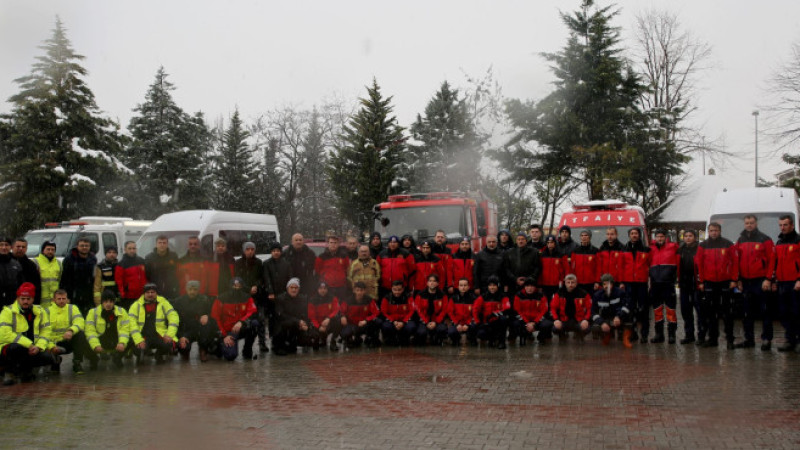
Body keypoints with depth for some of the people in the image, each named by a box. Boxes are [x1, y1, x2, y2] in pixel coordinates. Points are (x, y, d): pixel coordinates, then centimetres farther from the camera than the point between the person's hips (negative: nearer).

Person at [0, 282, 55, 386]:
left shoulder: (40, 312, 7)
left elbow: (45, 331, 6)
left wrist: (39, 346, -15)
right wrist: (29, 345, -25)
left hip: (31, 350, 5)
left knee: (49, 357, -18)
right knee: (16, 347, -39)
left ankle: (24, 369, 9)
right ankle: (10, 371, -8)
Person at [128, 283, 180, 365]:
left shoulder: (163, 303, 6)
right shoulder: (136, 305, 3)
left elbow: (173, 317, -1)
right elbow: (131, 324, -6)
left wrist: (169, 335, -15)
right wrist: (139, 340, -18)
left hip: (160, 336, 1)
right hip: (143, 337, -1)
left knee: (170, 345, -29)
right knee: (138, 350, -31)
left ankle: (159, 354, 9)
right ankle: (140, 355, 11)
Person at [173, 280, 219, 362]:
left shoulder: (205, 300, 2)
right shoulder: (178, 302, 1)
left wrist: (207, 316, -23)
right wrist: (181, 336, -17)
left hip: (201, 330, 0)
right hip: (186, 330, 0)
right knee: (182, 346, -30)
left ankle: (203, 350, -9)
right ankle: (185, 352, 15)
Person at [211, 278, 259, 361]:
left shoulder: (247, 298, -2)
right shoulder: (221, 299, -7)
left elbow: (253, 313, -15)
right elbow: (215, 318, -6)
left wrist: (241, 322, -33)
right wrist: (224, 335, -13)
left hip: (241, 329, 3)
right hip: (227, 332, -3)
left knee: (254, 323, -29)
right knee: (231, 356, -25)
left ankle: (247, 351, -8)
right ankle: (220, 346, 15)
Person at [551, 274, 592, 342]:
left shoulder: (583, 294, -3)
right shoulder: (559, 294, -1)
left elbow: (589, 308, 0)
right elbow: (553, 308, 0)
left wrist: (586, 319, -17)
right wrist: (556, 319, -17)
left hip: (578, 320, 0)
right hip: (563, 321, 0)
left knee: (586, 328, -31)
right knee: (555, 328, -30)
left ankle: (579, 335, 10)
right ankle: (562, 336, 11)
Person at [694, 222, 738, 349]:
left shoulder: (728, 244, 1)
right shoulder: (703, 246, 6)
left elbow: (735, 262, -1)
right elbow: (699, 264, 5)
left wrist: (733, 279, -6)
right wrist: (701, 281, 0)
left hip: (725, 282, -2)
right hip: (709, 283, 2)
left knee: (726, 311, 0)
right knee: (710, 312, 6)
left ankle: (730, 339, 4)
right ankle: (713, 338, 14)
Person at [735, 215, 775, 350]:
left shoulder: (765, 240, -2)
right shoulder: (740, 241, 13)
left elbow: (771, 260, -6)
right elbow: (737, 262, 15)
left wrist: (768, 279, -12)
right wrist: (739, 280, 8)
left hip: (761, 281, -5)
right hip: (746, 282, 5)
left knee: (765, 312, -2)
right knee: (748, 313, 9)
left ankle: (766, 340, 3)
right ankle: (749, 339, 15)